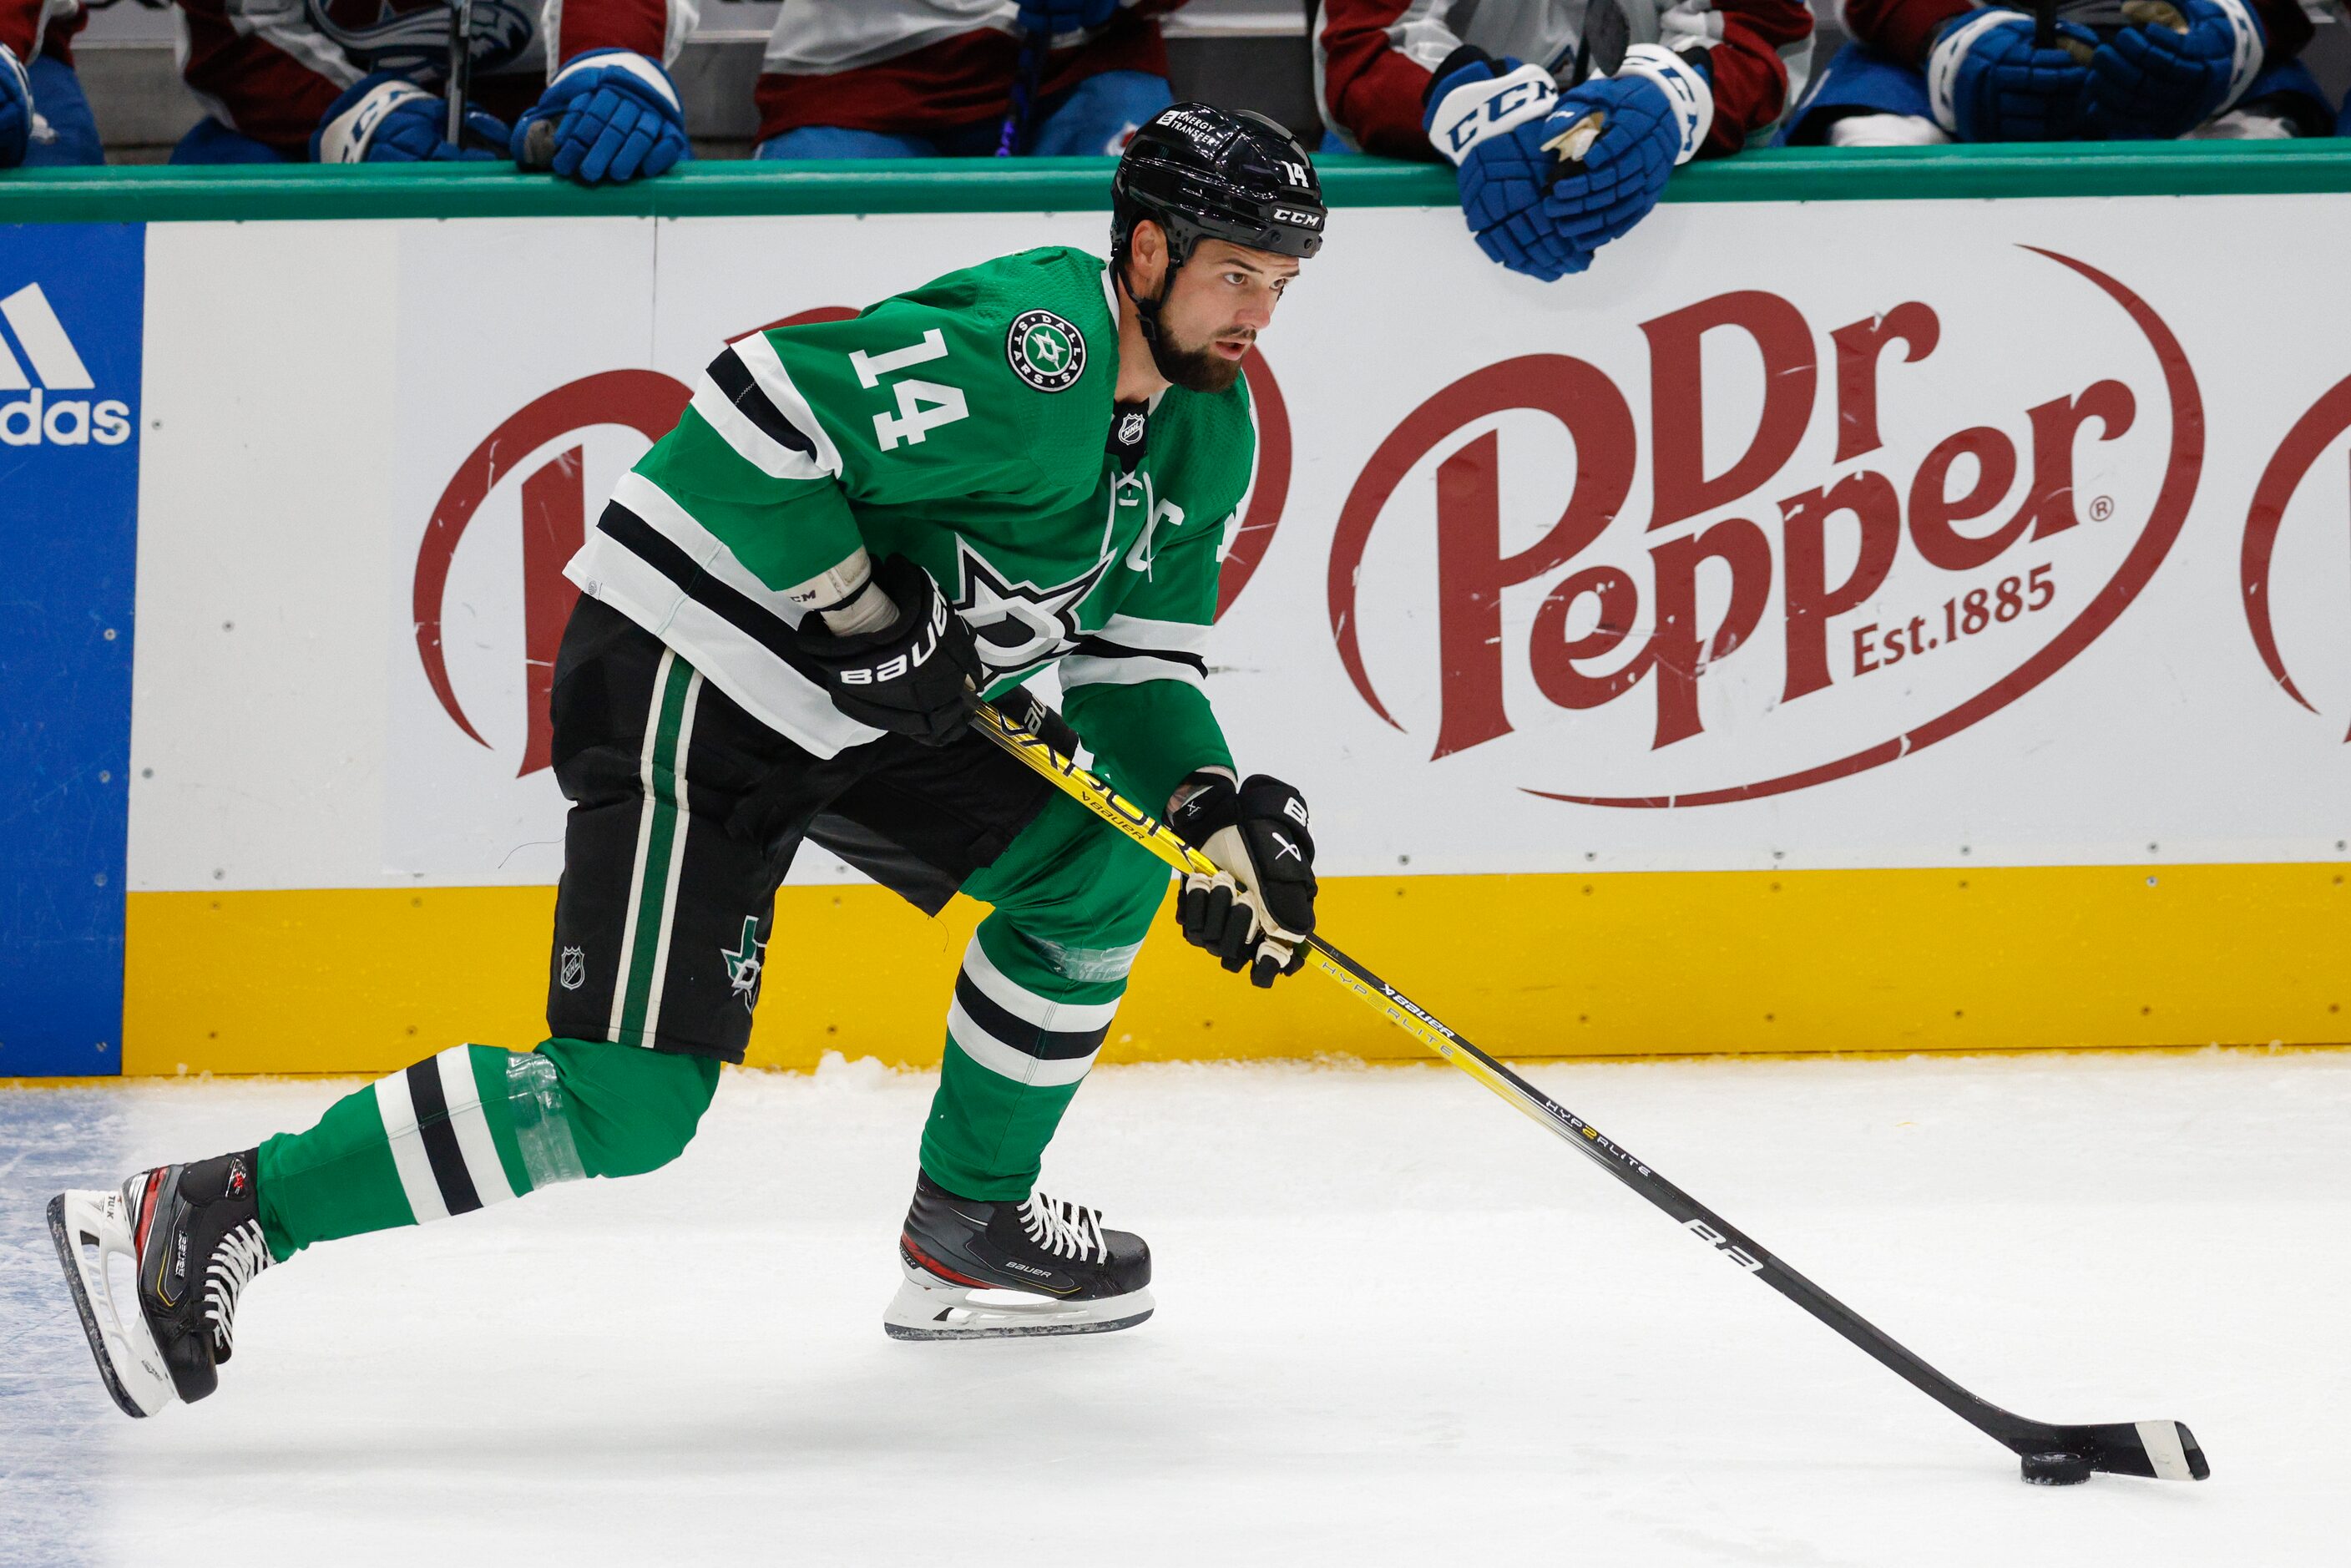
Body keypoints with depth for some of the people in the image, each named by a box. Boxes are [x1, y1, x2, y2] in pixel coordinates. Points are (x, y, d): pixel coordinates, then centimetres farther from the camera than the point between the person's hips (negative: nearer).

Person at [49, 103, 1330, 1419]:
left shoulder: (1209, 432, 8)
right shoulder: (1030, 350, -22)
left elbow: (1135, 662, 14)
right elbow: (763, 411, -27)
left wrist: (1224, 815, -2)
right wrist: (868, 613, -22)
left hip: (863, 710, 10)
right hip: (687, 682, -10)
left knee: (1100, 873, 10)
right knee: (629, 1100, -17)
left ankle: (968, 1225, 24)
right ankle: (214, 1214, -15)